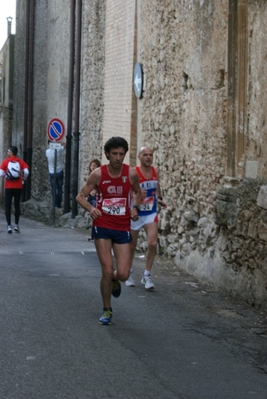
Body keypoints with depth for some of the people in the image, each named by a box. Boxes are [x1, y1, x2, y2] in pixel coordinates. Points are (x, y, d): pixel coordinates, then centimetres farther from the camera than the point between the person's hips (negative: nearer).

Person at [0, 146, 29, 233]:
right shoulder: (20, 161, 1)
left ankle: (9, 226, -4)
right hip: (18, 187, 2)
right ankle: (16, 225, 12)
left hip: (8, 187, -2)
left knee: (8, 207, 4)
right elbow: (26, 172, -11)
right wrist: (23, 179, 6)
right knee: (17, 206, 13)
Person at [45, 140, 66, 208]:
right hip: (59, 172, -1)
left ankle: (56, 204, 1)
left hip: (51, 173, 1)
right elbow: (64, 144, 3)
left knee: (53, 189, 7)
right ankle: (59, 204, 6)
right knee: (59, 188, 7)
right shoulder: (59, 150, -14)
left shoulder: (47, 151, -8)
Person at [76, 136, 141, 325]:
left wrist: (135, 207, -5)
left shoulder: (131, 173, -4)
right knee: (107, 271, -6)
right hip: (102, 227, -1)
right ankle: (107, 310, 15)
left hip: (123, 228, 1)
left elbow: (138, 193, 15)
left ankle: (114, 280, 34)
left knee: (123, 274, -5)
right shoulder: (98, 174, -8)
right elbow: (80, 196, -1)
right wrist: (90, 208, -21)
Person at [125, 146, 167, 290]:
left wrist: (159, 198, 5)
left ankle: (147, 275, 3)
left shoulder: (156, 171, -2)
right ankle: (129, 273, 34)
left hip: (151, 213, 3)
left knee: (153, 243, -11)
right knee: (132, 246, 11)